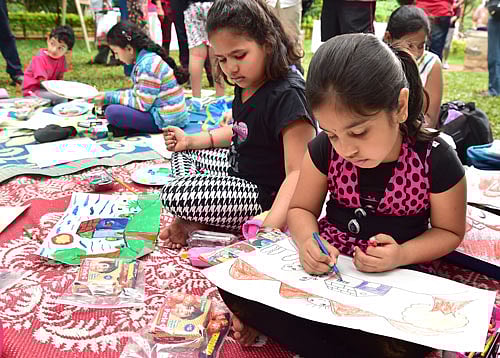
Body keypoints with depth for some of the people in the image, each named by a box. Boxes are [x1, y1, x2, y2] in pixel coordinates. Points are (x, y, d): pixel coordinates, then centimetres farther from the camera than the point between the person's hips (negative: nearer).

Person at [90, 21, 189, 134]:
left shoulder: (148, 65, -20)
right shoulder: (148, 58, 10)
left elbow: (142, 104, -18)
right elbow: (140, 94, 15)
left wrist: (111, 97, -9)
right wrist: (110, 96, 8)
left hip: (166, 120, -10)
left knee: (112, 111, -24)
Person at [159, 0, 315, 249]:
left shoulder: (287, 95, -25)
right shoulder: (246, 84, 3)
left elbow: (298, 172, -30)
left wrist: (271, 227, -43)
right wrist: (191, 140, 13)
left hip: (266, 193, -10)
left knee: (174, 195, -26)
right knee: (182, 155, 19)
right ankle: (197, 219, -1)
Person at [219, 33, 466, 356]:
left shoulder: (436, 160, -15)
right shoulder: (325, 149, -9)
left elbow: (449, 231, 0)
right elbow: (301, 209, 3)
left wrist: (402, 255, -20)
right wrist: (307, 240, -20)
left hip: (393, 275, -1)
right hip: (326, 260, 2)